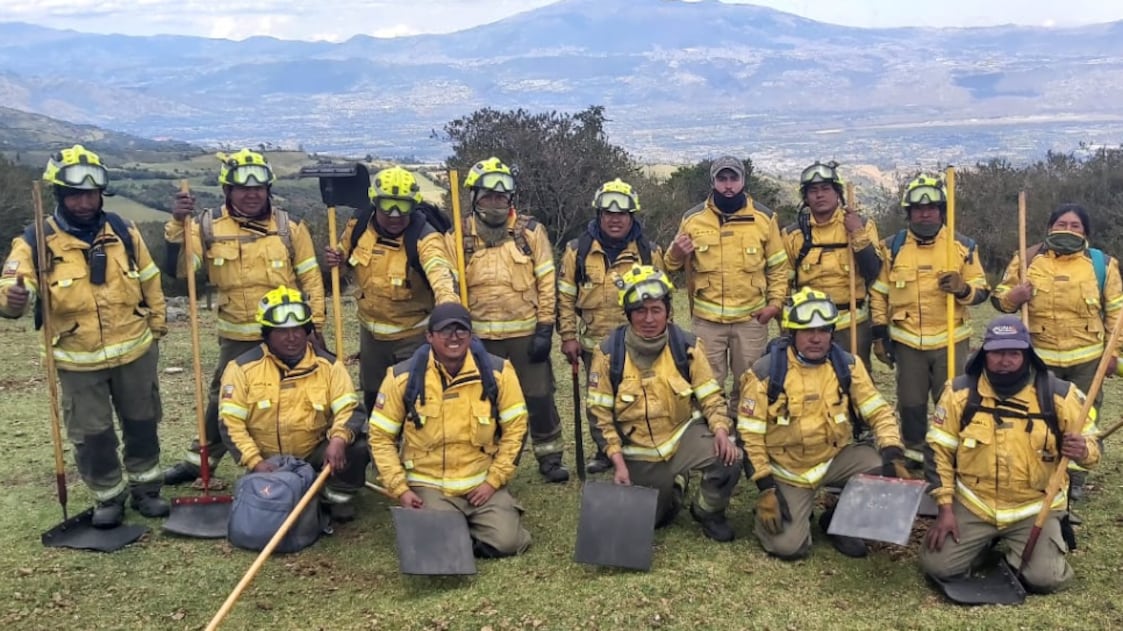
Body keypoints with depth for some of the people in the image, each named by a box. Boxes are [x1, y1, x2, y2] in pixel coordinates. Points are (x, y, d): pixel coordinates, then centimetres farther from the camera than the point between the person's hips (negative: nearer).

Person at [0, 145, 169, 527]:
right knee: (92, 434, 7)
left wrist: (156, 326, 11)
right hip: (78, 362, -2)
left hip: (135, 352, 3)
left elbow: (150, 281, 9)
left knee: (141, 423, 15)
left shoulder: (123, 231, -2)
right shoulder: (36, 242, -12)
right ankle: (108, 498, 27)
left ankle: (145, 489, 34)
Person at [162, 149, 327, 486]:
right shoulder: (209, 226, -4)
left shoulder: (289, 226, -4)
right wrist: (177, 224, -26)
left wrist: (314, 325, -3)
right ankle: (199, 460, 33)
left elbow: (310, 277, 0)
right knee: (222, 401, 15)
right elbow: (177, 268, -13)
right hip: (236, 338, 1)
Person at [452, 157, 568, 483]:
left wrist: (545, 329, -6)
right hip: (480, 336, 1)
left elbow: (547, 282, -1)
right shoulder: (460, 236, 1)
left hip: (526, 333, -1)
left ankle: (550, 458, 22)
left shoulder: (531, 231, -1)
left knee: (540, 398, 5)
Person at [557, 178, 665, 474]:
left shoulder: (649, 252, -1)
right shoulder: (578, 250, -3)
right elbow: (565, 296, 1)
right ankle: (604, 451, 30)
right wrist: (568, 336, -2)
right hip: (594, 346, 1)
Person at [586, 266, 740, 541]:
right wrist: (618, 462, -13)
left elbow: (711, 396, -4)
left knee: (729, 459, -27)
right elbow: (601, 414, -7)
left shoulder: (687, 346, -10)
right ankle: (673, 486, 38)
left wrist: (721, 430, -24)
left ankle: (708, 512, 5)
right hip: (639, 452, 0)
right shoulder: (609, 353, -14)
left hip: (684, 434, 0)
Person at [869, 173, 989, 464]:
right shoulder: (892, 247, 2)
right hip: (907, 341, 1)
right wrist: (880, 334, 2)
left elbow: (982, 291, 4)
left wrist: (963, 288, -19)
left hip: (951, 340, -1)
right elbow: (878, 293, 6)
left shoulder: (963, 246, 1)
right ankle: (913, 454, 25)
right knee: (911, 404, 10)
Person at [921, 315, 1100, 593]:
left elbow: (1091, 443, 2)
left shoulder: (1058, 394, -9)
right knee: (937, 566, -12)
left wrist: (1083, 451, -25)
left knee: (1045, 578, -18)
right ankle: (984, 540, 21)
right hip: (972, 505, 1)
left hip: (1035, 508, -1)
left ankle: (1054, 536, 19)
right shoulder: (961, 392, -8)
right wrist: (945, 509, -8)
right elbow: (938, 450, -2)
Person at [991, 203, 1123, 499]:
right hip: (1038, 357, -1)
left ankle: (1075, 478, 27)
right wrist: (1013, 297, -20)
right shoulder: (1027, 260, -2)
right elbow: (999, 297, 3)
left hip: (1086, 359, 1)